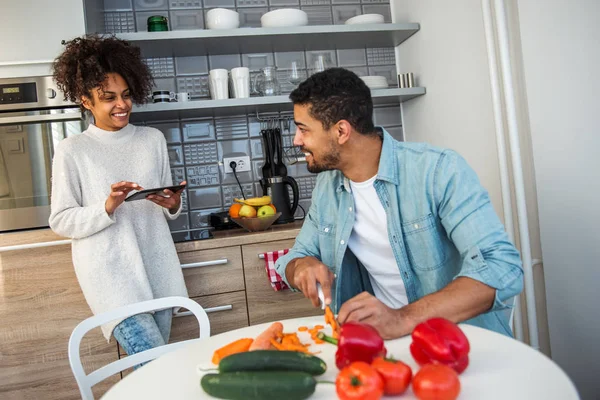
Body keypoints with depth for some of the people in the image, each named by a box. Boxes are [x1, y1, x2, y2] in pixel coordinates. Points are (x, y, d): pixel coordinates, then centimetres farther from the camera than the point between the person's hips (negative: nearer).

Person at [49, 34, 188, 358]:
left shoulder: (153, 139, 9)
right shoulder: (72, 150, -2)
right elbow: (60, 221, -3)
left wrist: (173, 205, -9)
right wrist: (107, 207, -19)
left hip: (157, 266, 4)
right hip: (110, 271, -3)